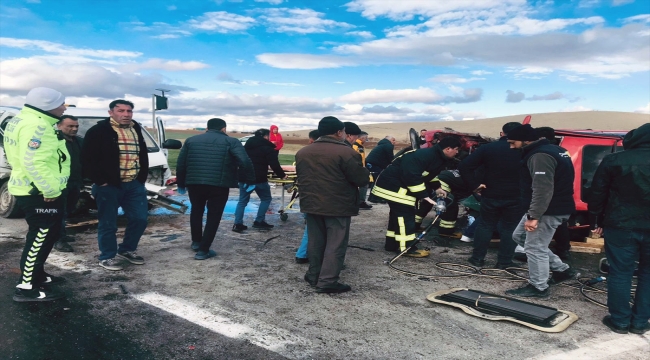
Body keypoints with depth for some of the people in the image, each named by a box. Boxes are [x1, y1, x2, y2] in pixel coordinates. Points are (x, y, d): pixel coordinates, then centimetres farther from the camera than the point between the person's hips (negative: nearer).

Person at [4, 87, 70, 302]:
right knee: (40, 237, -5)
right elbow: (33, 162, -30)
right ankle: (26, 287, 1)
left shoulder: (23, 120, 15)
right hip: (38, 193, -11)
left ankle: (35, 274, 34)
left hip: (30, 190, 11)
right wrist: (50, 189, -25)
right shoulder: (36, 125, -21)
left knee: (45, 235, 21)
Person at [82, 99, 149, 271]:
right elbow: (88, 159, -11)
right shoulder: (99, 131, -8)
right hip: (109, 186, -6)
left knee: (140, 219, 8)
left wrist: (142, 178, 13)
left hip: (134, 184, 6)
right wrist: (100, 181, -12)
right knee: (108, 224, 3)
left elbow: (143, 155, 22)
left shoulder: (136, 130, 13)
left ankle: (127, 249, 28)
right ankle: (107, 257, 19)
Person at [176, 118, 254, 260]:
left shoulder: (191, 140, 17)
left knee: (196, 211, 25)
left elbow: (180, 164, 16)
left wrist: (181, 183, 24)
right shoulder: (231, 141, 5)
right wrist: (250, 180, -3)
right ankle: (203, 250, 7)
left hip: (194, 183, 4)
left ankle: (196, 242, 35)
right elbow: (245, 162, -9)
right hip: (219, 184, -4)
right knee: (213, 216, 7)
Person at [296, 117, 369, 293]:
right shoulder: (346, 152, -15)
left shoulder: (302, 152, 8)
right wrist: (364, 169, 7)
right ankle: (327, 281, 3)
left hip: (311, 204, 7)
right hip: (338, 206, -6)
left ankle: (314, 275, 25)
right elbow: (362, 179, -14)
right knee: (335, 244, 2)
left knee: (315, 242, 16)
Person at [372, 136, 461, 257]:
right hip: (392, 185, -11)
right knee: (405, 214, -10)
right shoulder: (425, 155, -26)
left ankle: (392, 244, 26)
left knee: (398, 213, 16)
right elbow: (412, 177, -31)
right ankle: (406, 247, -4)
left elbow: (429, 174, 18)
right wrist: (424, 195, -26)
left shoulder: (439, 158, 7)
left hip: (399, 185, 11)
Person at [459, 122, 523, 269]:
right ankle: (503, 262, 14)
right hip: (516, 198, -1)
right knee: (509, 229, 11)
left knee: (485, 226, 14)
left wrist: (475, 185, -6)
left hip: (490, 196, 1)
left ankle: (477, 258, 18)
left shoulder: (487, 148, -3)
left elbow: (464, 166, -9)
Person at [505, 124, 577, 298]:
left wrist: (533, 216, -27)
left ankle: (538, 287, 14)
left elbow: (543, 189, -29)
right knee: (519, 236, 20)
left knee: (535, 247, -1)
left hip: (549, 211, -11)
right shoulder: (551, 149, 13)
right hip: (556, 207, 11)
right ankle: (561, 269, 26)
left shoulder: (540, 156, -22)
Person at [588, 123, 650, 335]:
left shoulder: (614, 161, -5)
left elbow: (597, 194, -3)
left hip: (621, 226, -2)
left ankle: (620, 321, 13)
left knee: (620, 273, 6)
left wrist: (596, 221, 7)